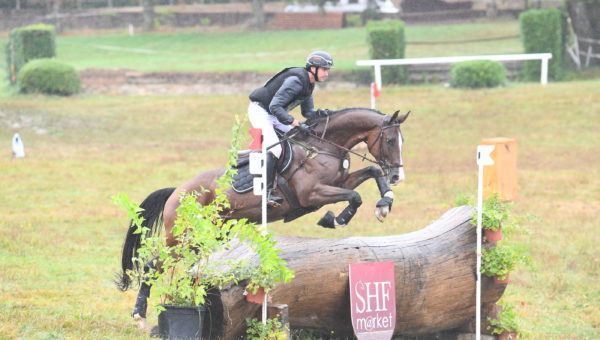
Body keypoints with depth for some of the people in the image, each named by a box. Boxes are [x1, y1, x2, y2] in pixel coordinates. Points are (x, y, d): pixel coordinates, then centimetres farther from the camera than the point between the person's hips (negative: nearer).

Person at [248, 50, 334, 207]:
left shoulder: (308, 84, 5)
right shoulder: (295, 81, -26)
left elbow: (307, 112, 13)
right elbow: (274, 106, -31)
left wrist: (319, 113, -10)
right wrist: (296, 123, -35)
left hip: (274, 116, 10)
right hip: (259, 111, -10)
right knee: (274, 147, -25)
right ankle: (267, 192, -29)